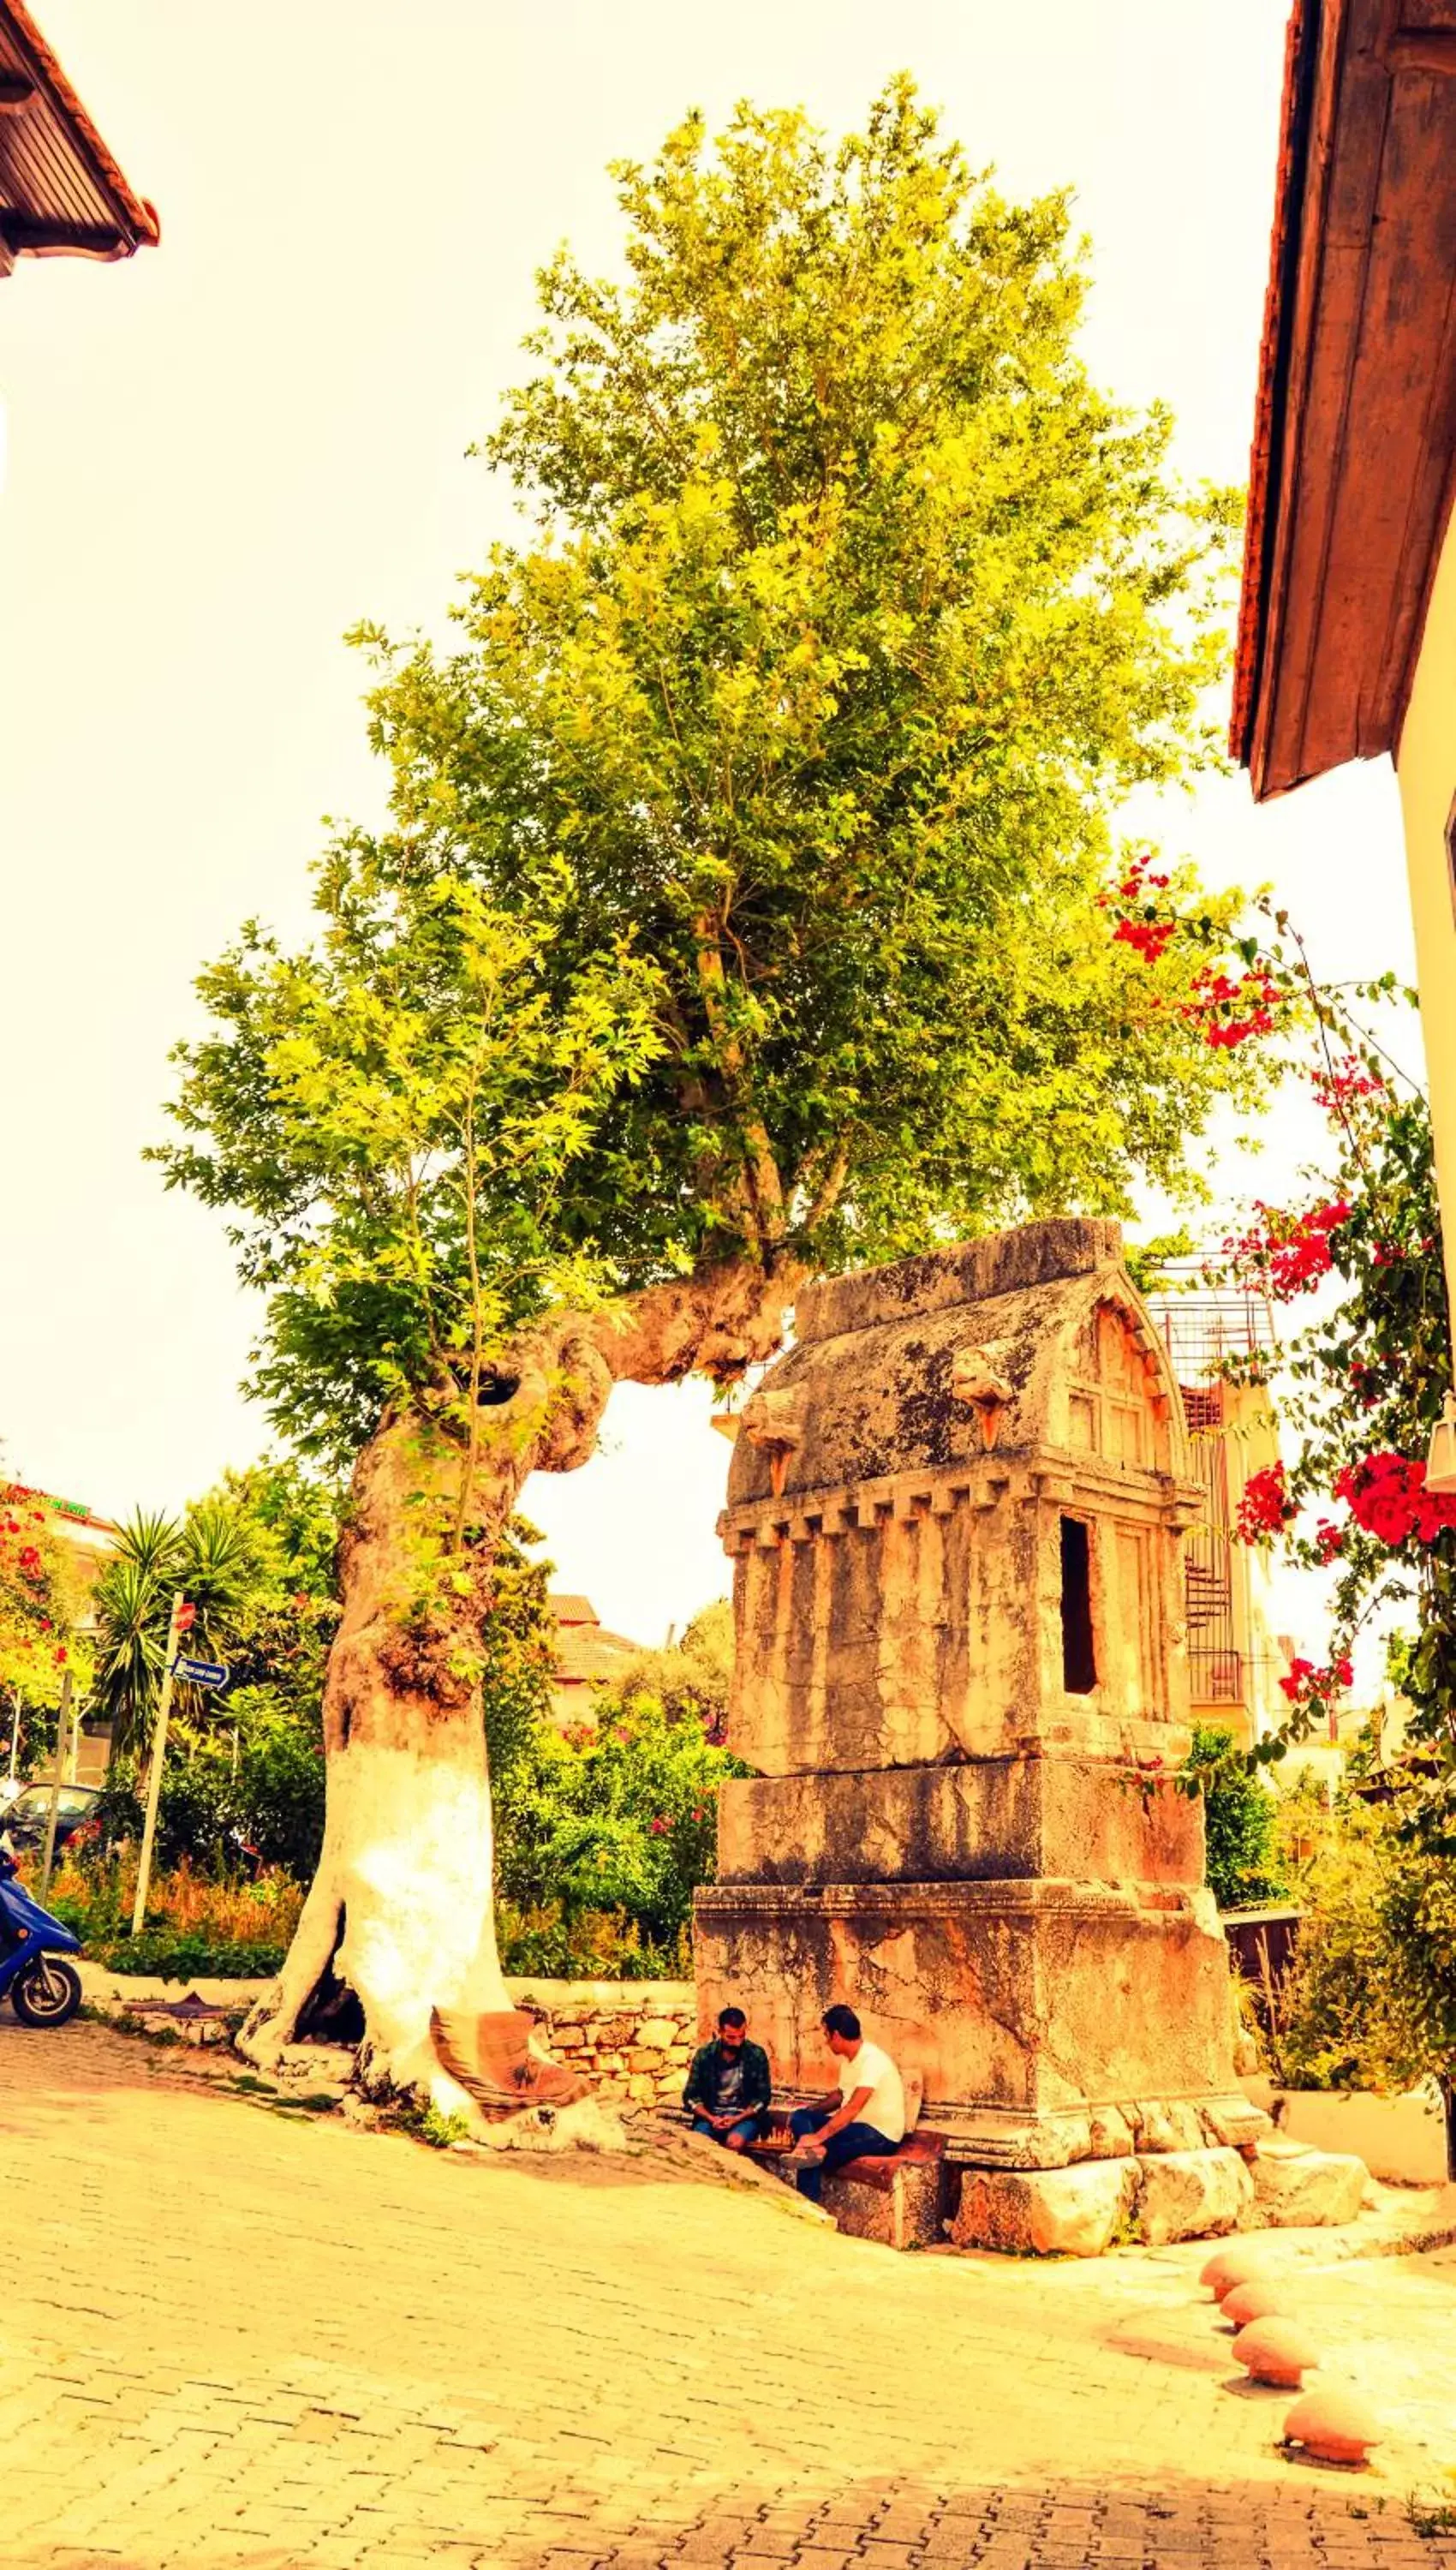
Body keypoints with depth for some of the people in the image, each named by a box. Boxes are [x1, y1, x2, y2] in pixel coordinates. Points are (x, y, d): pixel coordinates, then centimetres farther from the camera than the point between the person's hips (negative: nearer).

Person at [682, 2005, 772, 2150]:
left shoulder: (757, 2055, -7)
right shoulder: (704, 2055, -4)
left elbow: (763, 2097, -2)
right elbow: (690, 2096, 2)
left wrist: (737, 2119, -15)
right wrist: (712, 2119, -15)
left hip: (745, 2115, -1)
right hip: (710, 2115, 1)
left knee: (735, 2142, -33)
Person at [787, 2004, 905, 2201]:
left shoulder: (872, 2060, -23)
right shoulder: (847, 2059, 8)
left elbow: (853, 2107, -34)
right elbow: (842, 2095, 25)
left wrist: (818, 2136, -39)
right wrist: (811, 2108, 9)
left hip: (881, 2134, -10)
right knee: (800, 2116, -11)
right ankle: (814, 2151, -35)